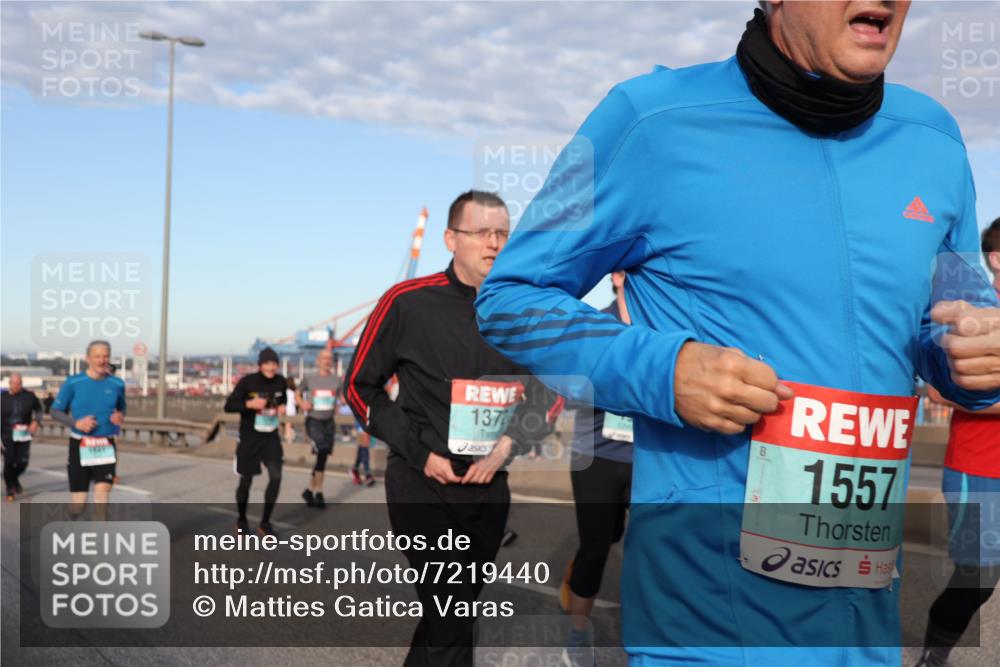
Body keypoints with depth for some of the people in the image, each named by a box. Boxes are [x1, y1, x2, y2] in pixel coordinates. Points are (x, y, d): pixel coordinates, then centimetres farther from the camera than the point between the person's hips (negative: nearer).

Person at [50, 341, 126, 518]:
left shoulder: (117, 384, 2)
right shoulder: (73, 383, -4)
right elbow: (56, 411, 1)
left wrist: (120, 417, -6)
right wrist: (76, 423, -16)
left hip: (106, 447, 1)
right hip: (80, 446, -1)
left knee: (103, 493, -15)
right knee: (78, 501, 4)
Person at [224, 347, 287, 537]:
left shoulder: (280, 382, -2)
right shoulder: (247, 382, -14)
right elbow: (229, 406, -11)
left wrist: (282, 407, -4)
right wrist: (250, 404, -26)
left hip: (271, 438, 3)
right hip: (249, 438, -3)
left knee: (276, 477, -12)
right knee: (246, 481, 7)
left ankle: (265, 522, 3)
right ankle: (242, 521, 31)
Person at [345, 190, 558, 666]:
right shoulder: (407, 302, -9)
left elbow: (549, 393, 14)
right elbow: (359, 387, -1)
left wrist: (507, 444, -3)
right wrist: (419, 452, -9)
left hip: (489, 487, 5)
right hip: (422, 485, -5)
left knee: (457, 609, 17)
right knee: (451, 613, -10)